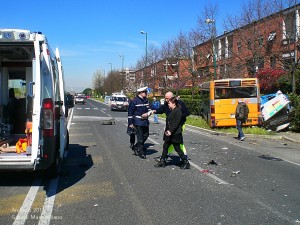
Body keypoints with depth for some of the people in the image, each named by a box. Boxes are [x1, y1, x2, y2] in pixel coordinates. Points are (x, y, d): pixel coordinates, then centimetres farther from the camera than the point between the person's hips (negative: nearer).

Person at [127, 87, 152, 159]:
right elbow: (130, 112, -9)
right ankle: (141, 153, 10)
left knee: (146, 135, 14)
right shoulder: (135, 101, -12)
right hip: (138, 122, -7)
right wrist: (130, 123, -9)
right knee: (140, 137, -1)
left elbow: (149, 109, 13)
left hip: (145, 121, 7)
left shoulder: (146, 100, 8)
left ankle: (135, 147, 31)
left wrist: (147, 114, -12)